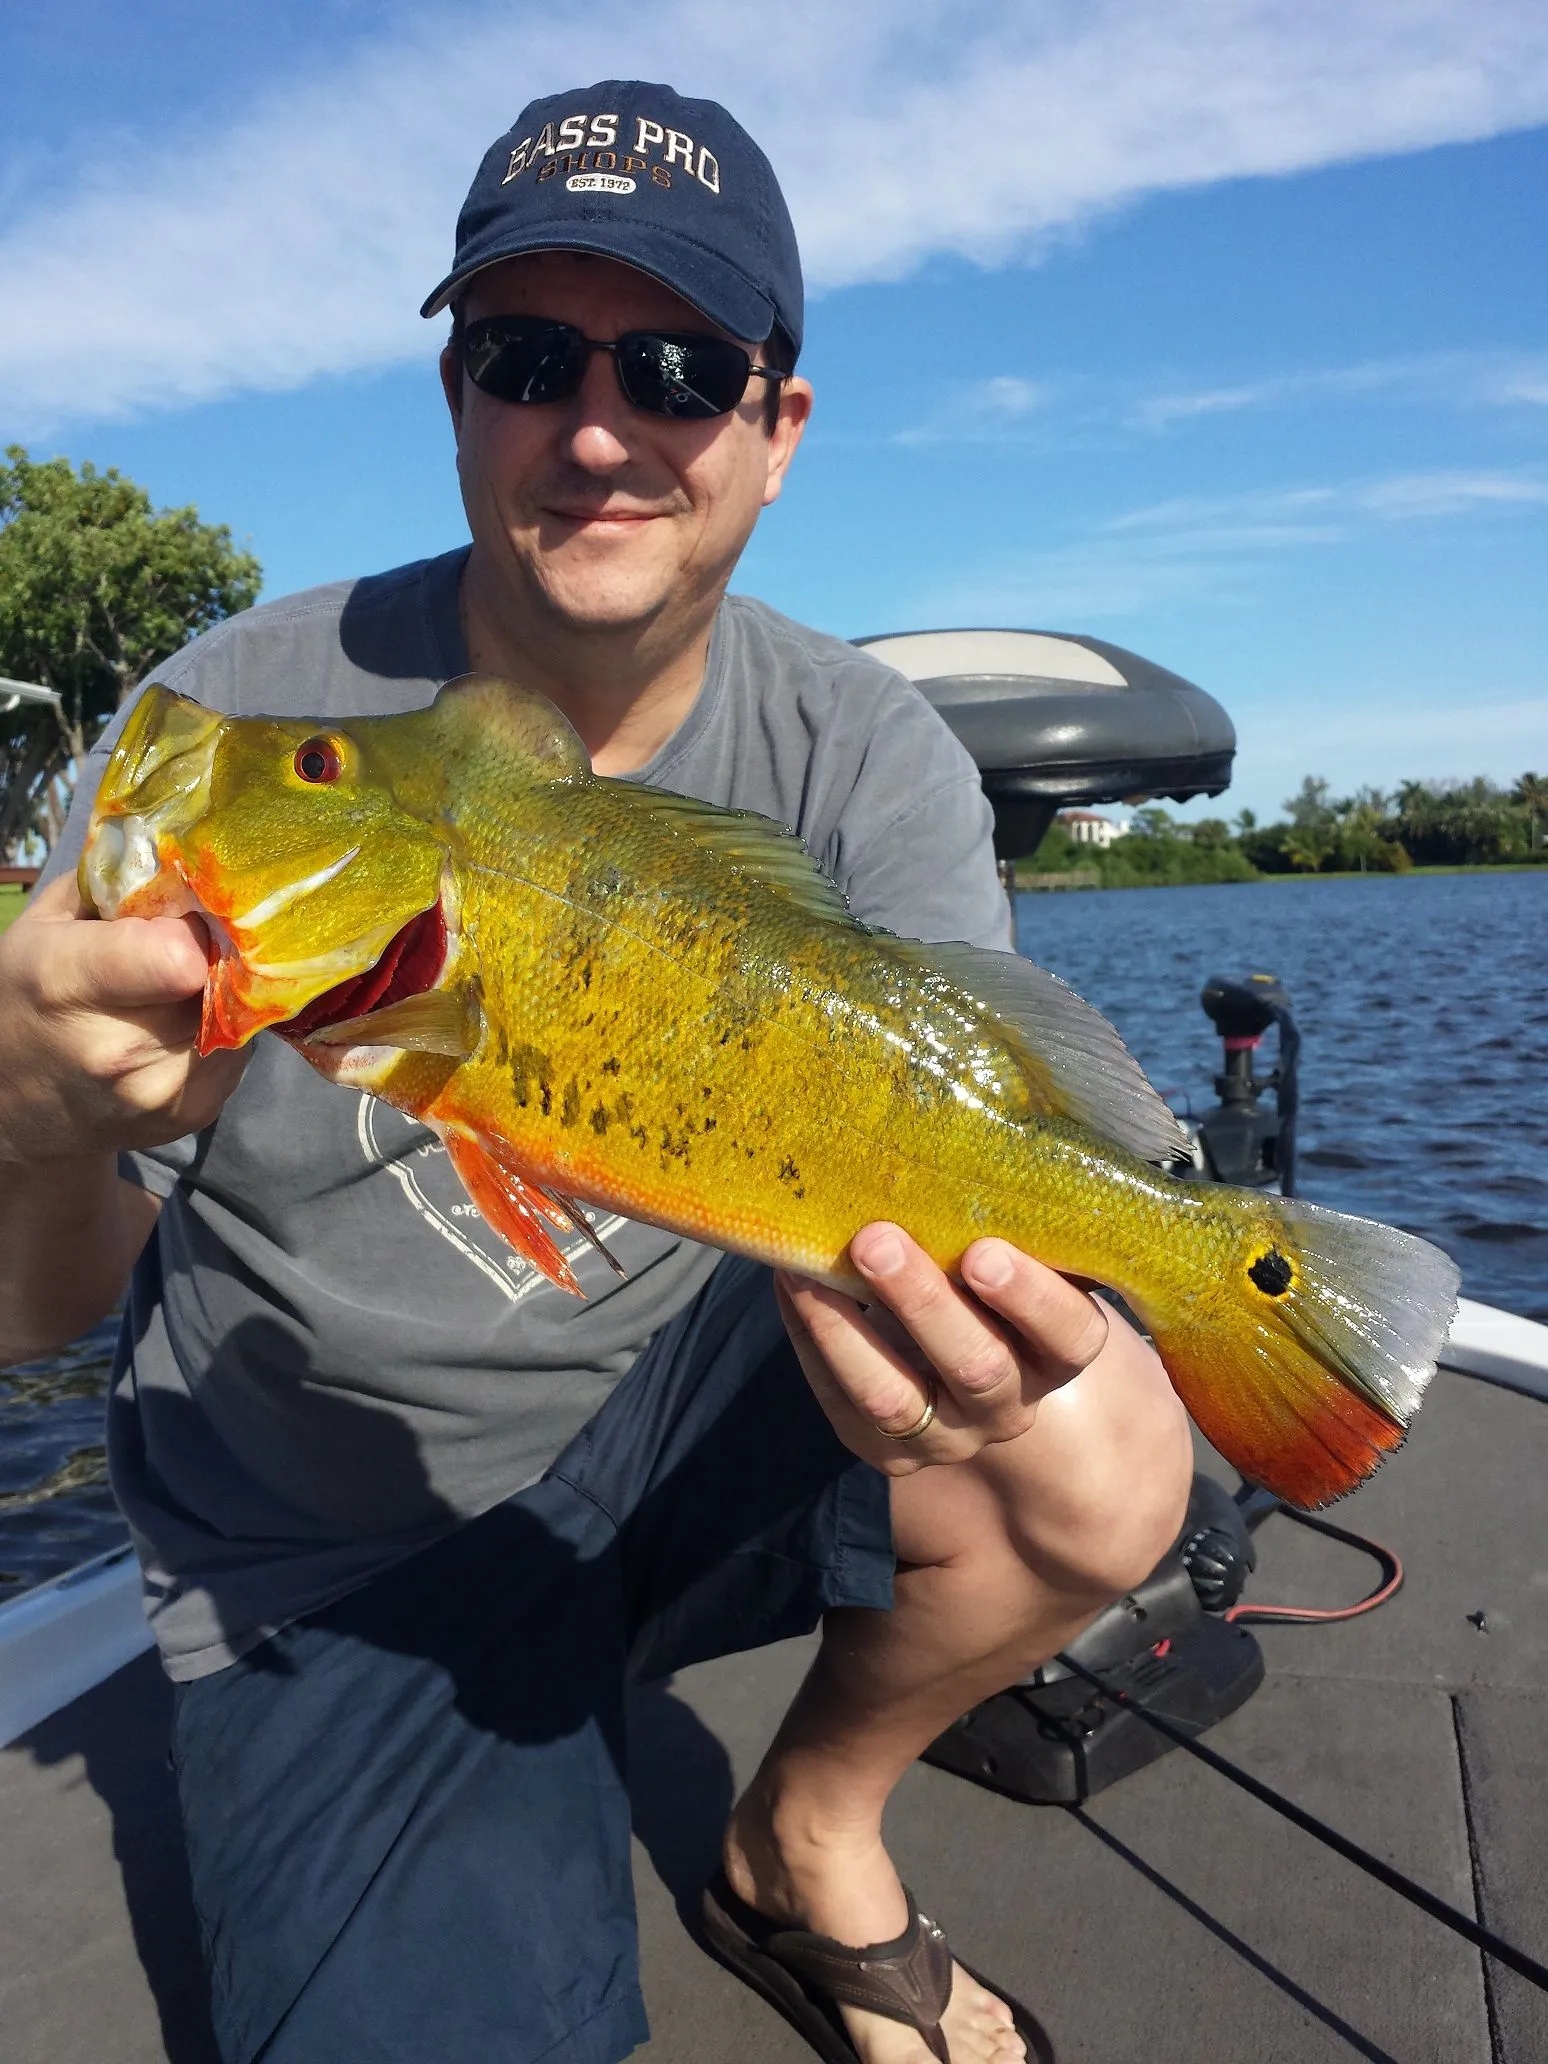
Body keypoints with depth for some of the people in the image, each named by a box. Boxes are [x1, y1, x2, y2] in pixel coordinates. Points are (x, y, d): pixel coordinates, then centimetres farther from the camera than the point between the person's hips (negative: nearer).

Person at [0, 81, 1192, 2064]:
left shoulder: (865, 758, -9)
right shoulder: (241, 722, -14)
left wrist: (990, 1305, -43)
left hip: (697, 1412, 2)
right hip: (336, 1561, -1)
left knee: (1098, 1465, -23)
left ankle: (810, 1844, 9)